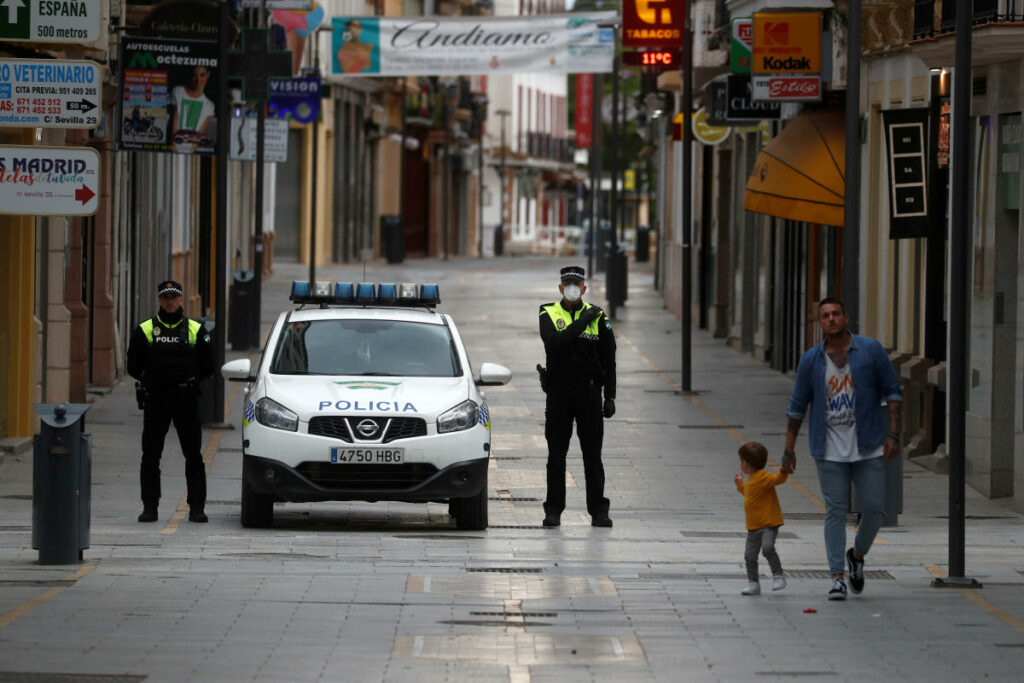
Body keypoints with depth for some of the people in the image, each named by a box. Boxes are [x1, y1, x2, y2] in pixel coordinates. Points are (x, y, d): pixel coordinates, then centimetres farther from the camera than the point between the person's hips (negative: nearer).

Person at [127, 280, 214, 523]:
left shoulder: (196, 330, 6)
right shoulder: (145, 330, 5)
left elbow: (207, 367, 9)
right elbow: (134, 367, 7)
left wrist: (189, 382, 3)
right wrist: (151, 381, 3)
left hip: (186, 400, 0)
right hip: (155, 402, 0)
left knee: (193, 456, -1)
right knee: (150, 456, 2)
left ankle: (197, 508, 3)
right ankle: (149, 507, 8)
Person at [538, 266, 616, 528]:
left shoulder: (597, 316, 5)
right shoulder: (548, 315, 2)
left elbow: (609, 359, 6)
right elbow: (554, 343, -18)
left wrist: (610, 396, 1)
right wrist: (581, 323, -18)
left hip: (589, 392, 1)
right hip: (558, 393, -1)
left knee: (592, 455, 2)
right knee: (556, 455, 4)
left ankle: (598, 511, 5)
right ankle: (553, 511, 9)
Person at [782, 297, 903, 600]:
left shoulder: (871, 351, -1)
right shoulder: (810, 361, 3)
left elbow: (892, 392, 4)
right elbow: (797, 407, 10)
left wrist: (893, 434, -5)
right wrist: (788, 450, 8)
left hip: (867, 448, 0)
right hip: (830, 450, 0)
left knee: (873, 508, -1)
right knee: (835, 512, -3)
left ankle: (857, 555, 27)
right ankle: (837, 577, -1)